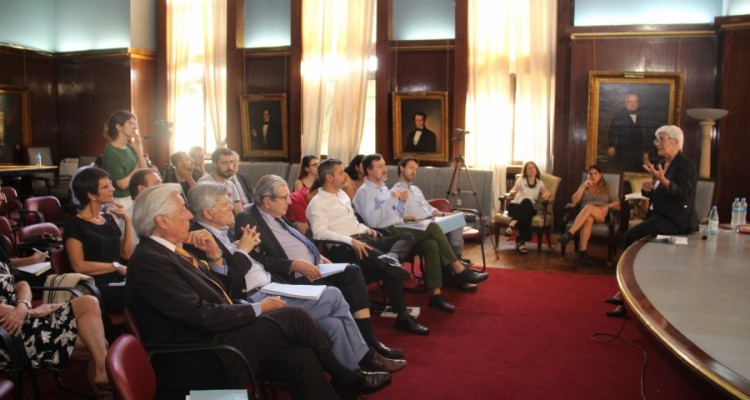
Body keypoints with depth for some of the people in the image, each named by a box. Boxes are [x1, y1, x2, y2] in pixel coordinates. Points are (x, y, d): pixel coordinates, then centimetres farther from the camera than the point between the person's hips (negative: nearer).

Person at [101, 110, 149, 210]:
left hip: (134, 199, 7)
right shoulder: (110, 152, -14)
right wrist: (137, 169, -4)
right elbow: (123, 184, -17)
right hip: (119, 202, -7)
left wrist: (139, 151, -7)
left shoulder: (130, 148, 6)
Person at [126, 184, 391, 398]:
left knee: (301, 358, -10)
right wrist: (258, 309, -12)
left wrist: (214, 255, 1)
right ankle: (345, 378, 8)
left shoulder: (167, 251, 12)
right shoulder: (148, 261, -17)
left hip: (213, 341, 9)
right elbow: (200, 315, -22)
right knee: (294, 317, -14)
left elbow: (215, 296, 15)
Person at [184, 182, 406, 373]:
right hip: (255, 302, -10)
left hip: (268, 290, 10)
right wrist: (243, 250, -14)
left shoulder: (220, 231, 14)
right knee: (334, 296, -9)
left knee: (333, 324, -1)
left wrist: (247, 246, 5)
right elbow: (229, 284, -23)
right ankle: (366, 359, 10)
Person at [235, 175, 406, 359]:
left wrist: (317, 256, 7)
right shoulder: (247, 219, -12)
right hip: (293, 278, -9)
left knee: (352, 271, -9)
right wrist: (295, 265, -22)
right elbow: (259, 260, -21)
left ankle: (369, 338, -9)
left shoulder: (276, 216, 16)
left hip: (312, 268, 9)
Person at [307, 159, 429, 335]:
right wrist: (351, 241, -27)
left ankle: (389, 259, -37)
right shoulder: (317, 203, -5)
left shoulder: (342, 194, 23)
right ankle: (403, 317, -21)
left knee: (407, 237, -6)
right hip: (344, 247, -9)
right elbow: (320, 232, -19)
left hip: (362, 240, 9)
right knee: (390, 269, -27)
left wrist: (365, 229, 11)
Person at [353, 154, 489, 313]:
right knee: (432, 227, -21)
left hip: (398, 230, 8)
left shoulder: (382, 187, 22)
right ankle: (459, 270, -12)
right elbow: (371, 221, -19)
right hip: (387, 233, -8)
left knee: (431, 245, -19)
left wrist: (400, 201, 6)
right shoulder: (365, 191, -6)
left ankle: (436, 294, -19)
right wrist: (391, 199, -17)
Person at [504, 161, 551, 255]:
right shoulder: (521, 180, 9)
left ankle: (512, 224, -49)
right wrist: (513, 192, -33)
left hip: (529, 208, 1)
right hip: (515, 206, -1)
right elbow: (512, 192, -7)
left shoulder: (539, 183, 16)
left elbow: (547, 193, 1)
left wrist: (546, 194, -25)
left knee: (527, 202, -38)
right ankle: (521, 241, -43)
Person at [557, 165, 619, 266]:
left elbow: (617, 202, 12)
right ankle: (582, 252, -49)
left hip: (601, 215, -1)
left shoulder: (606, 187, 20)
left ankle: (569, 234, -49)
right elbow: (574, 201, 7)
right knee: (588, 219, -40)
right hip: (584, 215, 1)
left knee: (589, 208, -38)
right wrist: (584, 187, -1)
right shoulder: (584, 185, 21)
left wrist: (607, 206, -8)